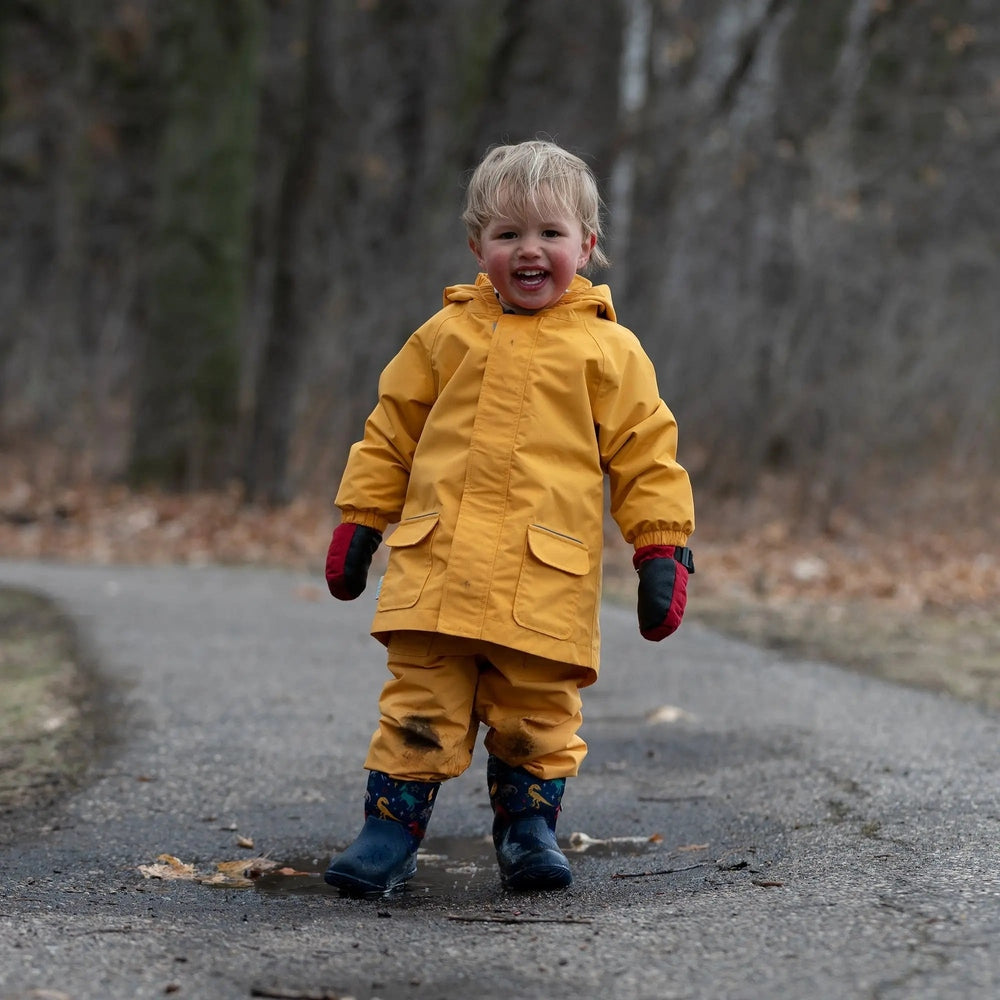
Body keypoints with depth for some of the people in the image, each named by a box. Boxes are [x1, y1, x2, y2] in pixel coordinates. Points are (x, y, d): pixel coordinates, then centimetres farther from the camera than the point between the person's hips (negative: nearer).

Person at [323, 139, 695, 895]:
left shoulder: (607, 349, 6)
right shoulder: (446, 334, 11)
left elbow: (647, 454, 8)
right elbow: (391, 432, 18)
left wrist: (663, 550, 2)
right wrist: (359, 521, 16)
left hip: (546, 579, -1)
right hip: (436, 566, 1)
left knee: (537, 712, 5)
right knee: (421, 703, -1)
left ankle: (529, 826, 21)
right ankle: (391, 829, 7)